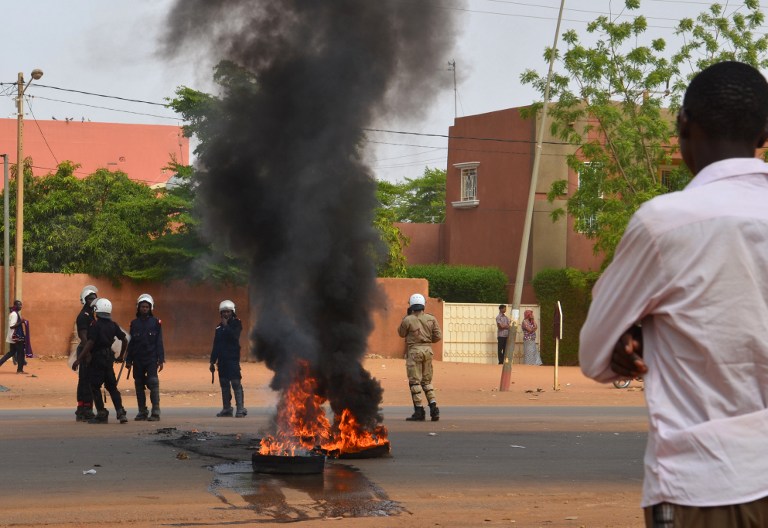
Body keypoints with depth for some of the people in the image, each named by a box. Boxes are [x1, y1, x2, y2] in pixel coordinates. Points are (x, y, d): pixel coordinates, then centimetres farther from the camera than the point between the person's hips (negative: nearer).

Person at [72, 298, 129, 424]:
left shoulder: (95, 325, -14)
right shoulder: (113, 325, 7)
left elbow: (90, 343, -20)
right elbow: (125, 340, 11)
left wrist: (78, 359, -19)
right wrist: (121, 356, 24)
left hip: (97, 358, -7)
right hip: (109, 358, 7)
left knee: (95, 387, 3)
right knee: (112, 386, 12)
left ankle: (102, 414, 1)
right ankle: (120, 412, 2)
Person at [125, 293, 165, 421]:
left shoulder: (155, 322, 2)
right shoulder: (134, 323, 9)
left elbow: (159, 342, 1)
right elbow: (131, 343, 12)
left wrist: (161, 360, -4)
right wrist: (128, 360, 8)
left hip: (151, 359, -3)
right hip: (137, 360, 3)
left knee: (153, 383, -12)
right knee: (139, 386, 5)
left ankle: (155, 412, -11)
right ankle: (142, 412, 13)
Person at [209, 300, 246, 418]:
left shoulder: (236, 324, -1)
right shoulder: (219, 326, 16)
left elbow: (234, 336, -20)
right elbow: (216, 345, 19)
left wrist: (226, 326, -16)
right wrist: (212, 361, 17)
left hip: (233, 358, -6)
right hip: (222, 359, 6)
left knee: (236, 383, -12)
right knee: (224, 385, 9)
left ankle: (240, 409, -13)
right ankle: (226, 409, 16)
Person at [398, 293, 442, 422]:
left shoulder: (407, 320, -8)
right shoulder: (431, 319, 2)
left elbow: (401, 333, 9)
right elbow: (438, 336, 2)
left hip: (414, 350, -4)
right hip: (428, 349, 4)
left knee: (415, 381, 0)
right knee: (427, 381, 16)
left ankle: (419, 412, -4)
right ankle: (433, 408, 4)